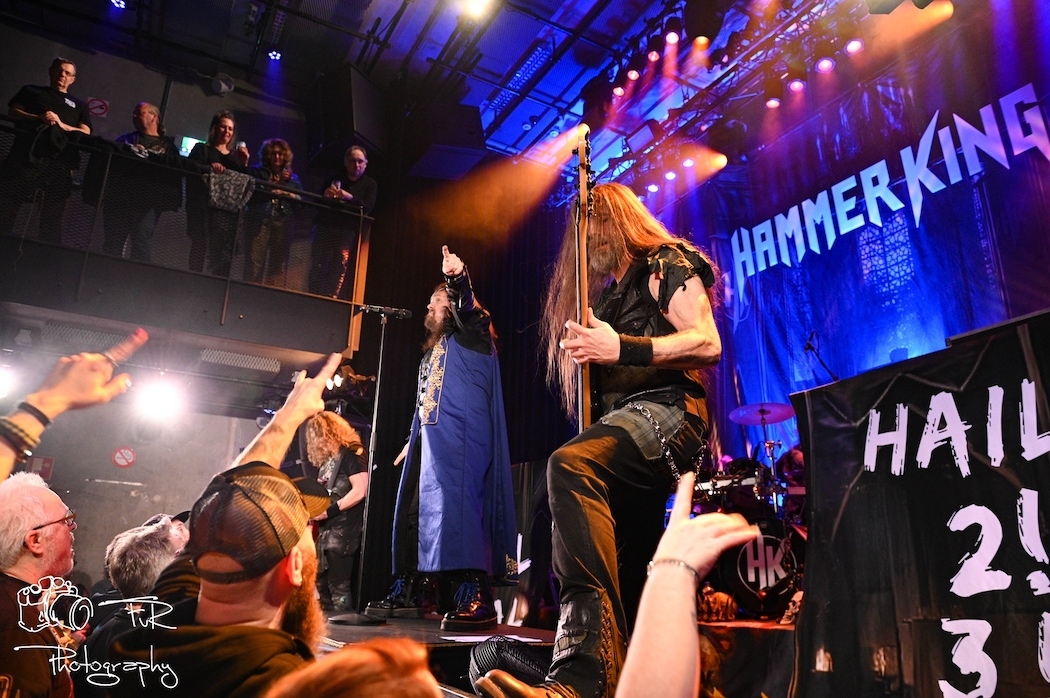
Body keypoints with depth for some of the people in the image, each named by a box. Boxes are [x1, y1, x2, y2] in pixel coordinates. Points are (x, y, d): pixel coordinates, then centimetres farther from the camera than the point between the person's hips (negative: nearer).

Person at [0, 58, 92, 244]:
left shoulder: (79, 105, 26)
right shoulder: (31, 91, 25)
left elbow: (85, 134, 11)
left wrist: (61, 124, -7)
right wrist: (38, 118, -7)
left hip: (58, 163, 0)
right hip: (26, 156, 0)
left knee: (52, 218, -5)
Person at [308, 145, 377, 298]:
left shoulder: (369, 184, 14)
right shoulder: (334, 179, 21)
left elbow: (368, 207, -3)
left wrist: (350, 198, -19)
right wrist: (325, 195, -4)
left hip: (349, 232, -2)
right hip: (326, 228, 3)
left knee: (339, 268, -17)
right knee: (318, 267, -9)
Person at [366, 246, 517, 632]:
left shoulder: (470, 334, 5)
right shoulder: (431, 351, 29)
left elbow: (466, 307, -19)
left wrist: (458, 279, -38)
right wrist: (413, 439, 26)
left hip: (459, 434, -10)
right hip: (429, 436, 10)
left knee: (455, 503, -23)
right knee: (412, 511, 9)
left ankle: (476, 596, -27)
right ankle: (406, 592, 18)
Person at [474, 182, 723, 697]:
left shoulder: (666, 263, 5)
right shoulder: (610, 292, 29)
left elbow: (707, 344, -11)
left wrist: (621, 349, -20)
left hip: (668, 410, -10)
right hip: (627, 422, 10)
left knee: (570, 464, -39)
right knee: (627, 578, 11)